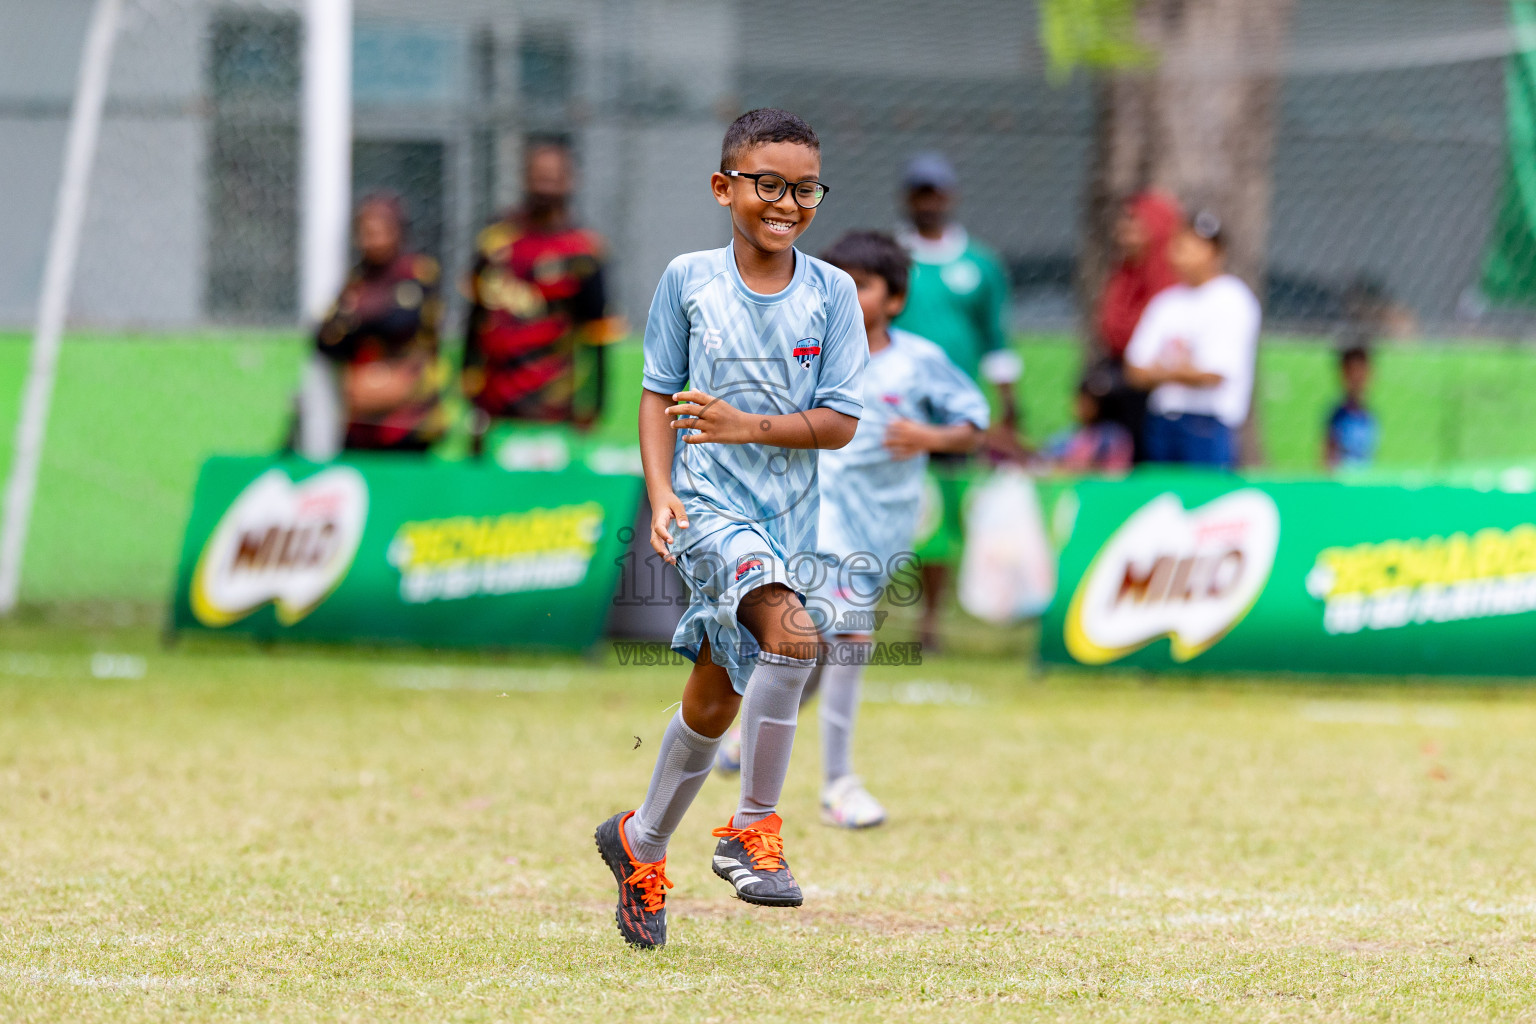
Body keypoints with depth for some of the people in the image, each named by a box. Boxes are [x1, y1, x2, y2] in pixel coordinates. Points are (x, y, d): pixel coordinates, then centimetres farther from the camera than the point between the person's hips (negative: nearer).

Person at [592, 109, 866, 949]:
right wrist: (660, 494, -8)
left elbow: (839, 424, -2)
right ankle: (753, 830, -19)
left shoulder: (832, 293, 0)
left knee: (714, 703, 13)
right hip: (708, 502, -3)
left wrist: (743, 425, -17)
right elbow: (656, 395, 5)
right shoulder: (688, 280, -1)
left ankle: (640, 844, 37)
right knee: (792, 632, -29)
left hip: (787, 517, 3)